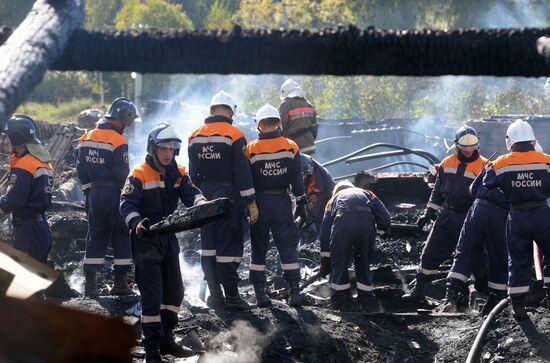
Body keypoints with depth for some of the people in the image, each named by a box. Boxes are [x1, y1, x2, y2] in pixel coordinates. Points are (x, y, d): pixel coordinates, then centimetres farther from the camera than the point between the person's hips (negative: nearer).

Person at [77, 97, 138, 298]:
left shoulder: (87, 138, 6)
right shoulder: (118, 142, -15)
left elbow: (81, 168, 11)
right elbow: (122, 175, -16)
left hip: (94, 193, 6)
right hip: (114, 194, -6)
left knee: (95, 236, 12)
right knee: (121, 238, 5)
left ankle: (90, 282, 8)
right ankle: (120, 283, 6)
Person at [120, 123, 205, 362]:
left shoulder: (178, 174, 6)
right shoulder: (139, 175, -12)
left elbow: (190, 194, -8)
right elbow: (127, 206, -19)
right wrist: (137, 224, -39)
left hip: (168, 239, 7)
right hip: (146, 241, -7)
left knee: (174, 292, 15)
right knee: (152, 296, -9)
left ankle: (166, 340, 29)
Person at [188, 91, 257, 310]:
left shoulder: (195, 137, 6)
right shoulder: (234, 136, -11)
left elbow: (193, 175, 12)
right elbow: (243, 174, -13)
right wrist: (251, 203, -9)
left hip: (205, 199, 5)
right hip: (229, 198, -5)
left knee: (208, 246, 11)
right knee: (229, 246, -2)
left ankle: (214, 294, 13)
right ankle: (231, 297, -2)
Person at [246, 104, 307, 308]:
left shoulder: (251, 150, -7)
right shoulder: (290, 147, -2)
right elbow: (297, 178, 1)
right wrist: (300, 203, 9)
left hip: (260, 201, -1)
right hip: (282, 202, 1)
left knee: (259, 247, 8)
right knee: (288, 246, 6)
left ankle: (260, 293, 6)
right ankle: (294, 291, 1)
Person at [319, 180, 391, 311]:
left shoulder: (334, 200, 37)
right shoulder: (367, 194, 37)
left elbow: (325, 230, 34)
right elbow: (386, 218, 21)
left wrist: (325, 259, 37)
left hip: (343, 221, -1)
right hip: (367, 222, 1)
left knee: (339, 263, 14)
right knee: (363, 264, 18)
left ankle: (341, 305, 16)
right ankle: (367, 304, 22)